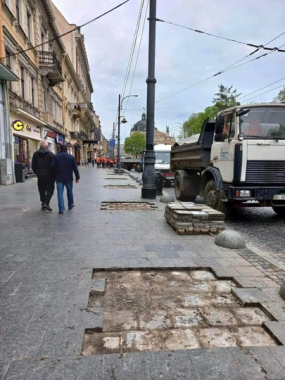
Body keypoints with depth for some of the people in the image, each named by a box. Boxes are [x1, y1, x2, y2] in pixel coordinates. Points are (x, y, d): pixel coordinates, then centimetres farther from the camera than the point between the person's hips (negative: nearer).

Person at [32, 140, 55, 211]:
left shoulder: (35, 154, 3)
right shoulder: (51, 154, -9)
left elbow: (33, 166, 7)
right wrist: (54, 175, 2)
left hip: (40, 176, 4)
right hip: (49, 176, -3)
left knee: (42, 190, 13)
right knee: (50, 190, 4)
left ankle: (43, 204, 17)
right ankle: (46, 203, -11)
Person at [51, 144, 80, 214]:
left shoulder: (56, 156, -4)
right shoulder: (71, 157, -2)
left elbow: (52, 166, -12)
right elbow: (75, 168, -3)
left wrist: (54, 175, 4)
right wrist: (77, 177, 4)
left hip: (59, 178, -1)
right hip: (68, 178, 1)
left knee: (60, 193, 1)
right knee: (70, 192, 19)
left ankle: (61, 209, -2)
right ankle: (71, 205, 33)